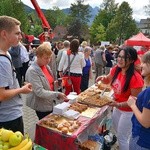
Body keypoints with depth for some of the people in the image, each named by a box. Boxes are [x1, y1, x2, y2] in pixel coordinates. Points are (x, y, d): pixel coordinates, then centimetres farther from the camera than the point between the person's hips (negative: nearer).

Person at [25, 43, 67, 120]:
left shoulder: (46, 66, 4)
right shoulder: (32, 71, -21)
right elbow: (39, 92, -26)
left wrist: (55, 83, 3)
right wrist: (57, 94, -30)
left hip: (49, 103, 8)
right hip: (42, 106, -8)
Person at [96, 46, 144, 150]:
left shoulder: (135, 78, -31)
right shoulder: (116, 70, -10)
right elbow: (108, 80, 10)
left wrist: (118, 104, -33)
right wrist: (103, 78, -11)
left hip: (128, 111, -7)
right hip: (117, 107, 7)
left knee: (122, 138, 7)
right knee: (117, 131, 27)